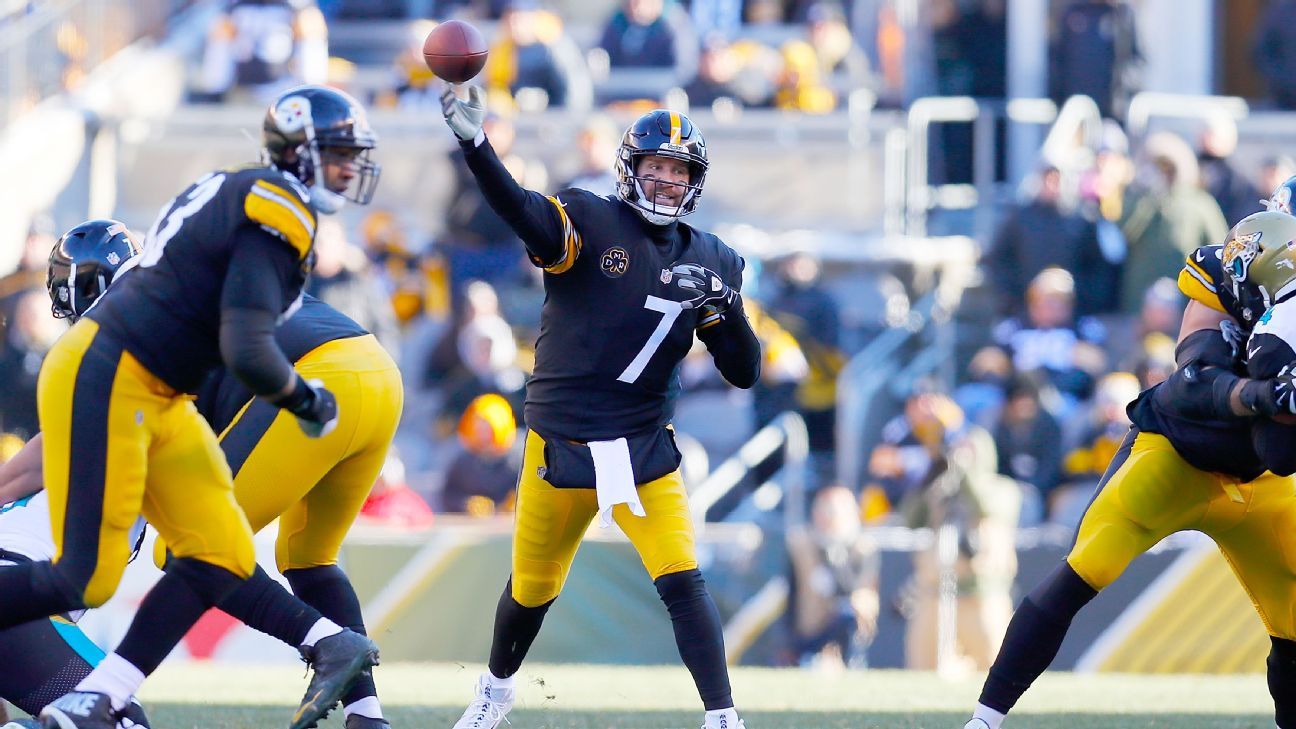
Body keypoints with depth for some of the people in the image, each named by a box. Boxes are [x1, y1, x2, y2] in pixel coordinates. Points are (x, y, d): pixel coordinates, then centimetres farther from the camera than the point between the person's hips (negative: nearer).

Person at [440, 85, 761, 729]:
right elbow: (523, 212, -30)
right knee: (532, 589, 15)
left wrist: (726, 309, -17)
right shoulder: (589, 223, -8)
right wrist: (474, 142, -48)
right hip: (560, 446, -1)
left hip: (645, 452, 1)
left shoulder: (710, 262, 4)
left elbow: (744, 373, 4)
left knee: (683, 582, -15)